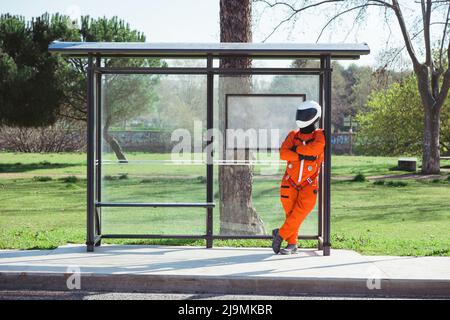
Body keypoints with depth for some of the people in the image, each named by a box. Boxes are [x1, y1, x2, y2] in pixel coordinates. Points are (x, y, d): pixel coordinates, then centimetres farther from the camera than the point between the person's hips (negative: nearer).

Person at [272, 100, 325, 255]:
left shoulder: (320, 135, -3)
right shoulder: (293, 135, 5)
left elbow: (315, 149, -25)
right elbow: (283, 153, -11)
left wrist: (296, 149, -12)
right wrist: (302, 156, -21)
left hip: (309, 185, -3)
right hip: (290, 183, 3)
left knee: (299, 213, -12)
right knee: (291, 213, 6)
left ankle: (280, 234, 5)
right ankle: (292, 244, 16)